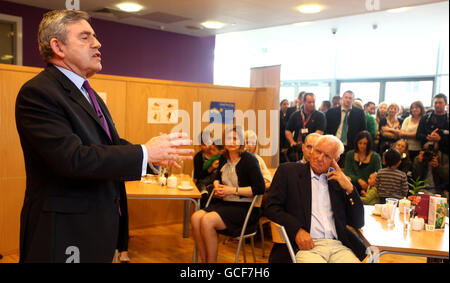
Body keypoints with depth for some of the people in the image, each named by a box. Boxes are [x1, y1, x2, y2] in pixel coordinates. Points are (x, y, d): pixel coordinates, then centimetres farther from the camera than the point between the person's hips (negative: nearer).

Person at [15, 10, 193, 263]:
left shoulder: (90, 94, 14)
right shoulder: (37, 93, -16)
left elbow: (112, 145, 13)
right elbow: (72, 158, -26)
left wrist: (156, 154, -6)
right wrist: (144, 153, -22)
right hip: (65, 234, -8)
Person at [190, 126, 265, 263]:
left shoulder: (249, 159, -6)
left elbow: (260, 188, -16)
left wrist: (233, 190, -15)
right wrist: (217, 186, 8)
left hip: (244, 207, -6)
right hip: (224, 203, 6)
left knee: (207, 221, -27)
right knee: (195, 217, -20)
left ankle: (211, 260, -10)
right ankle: (204, 260, -11)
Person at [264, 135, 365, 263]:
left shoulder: (337, 180, 16)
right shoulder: (288, 171, 7)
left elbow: (358, 223, 14)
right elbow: (271, 207, 0)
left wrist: (349, 188, 2)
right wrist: (297, 230, -14)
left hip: (337, 246, 4)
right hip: (305, 246, -3)